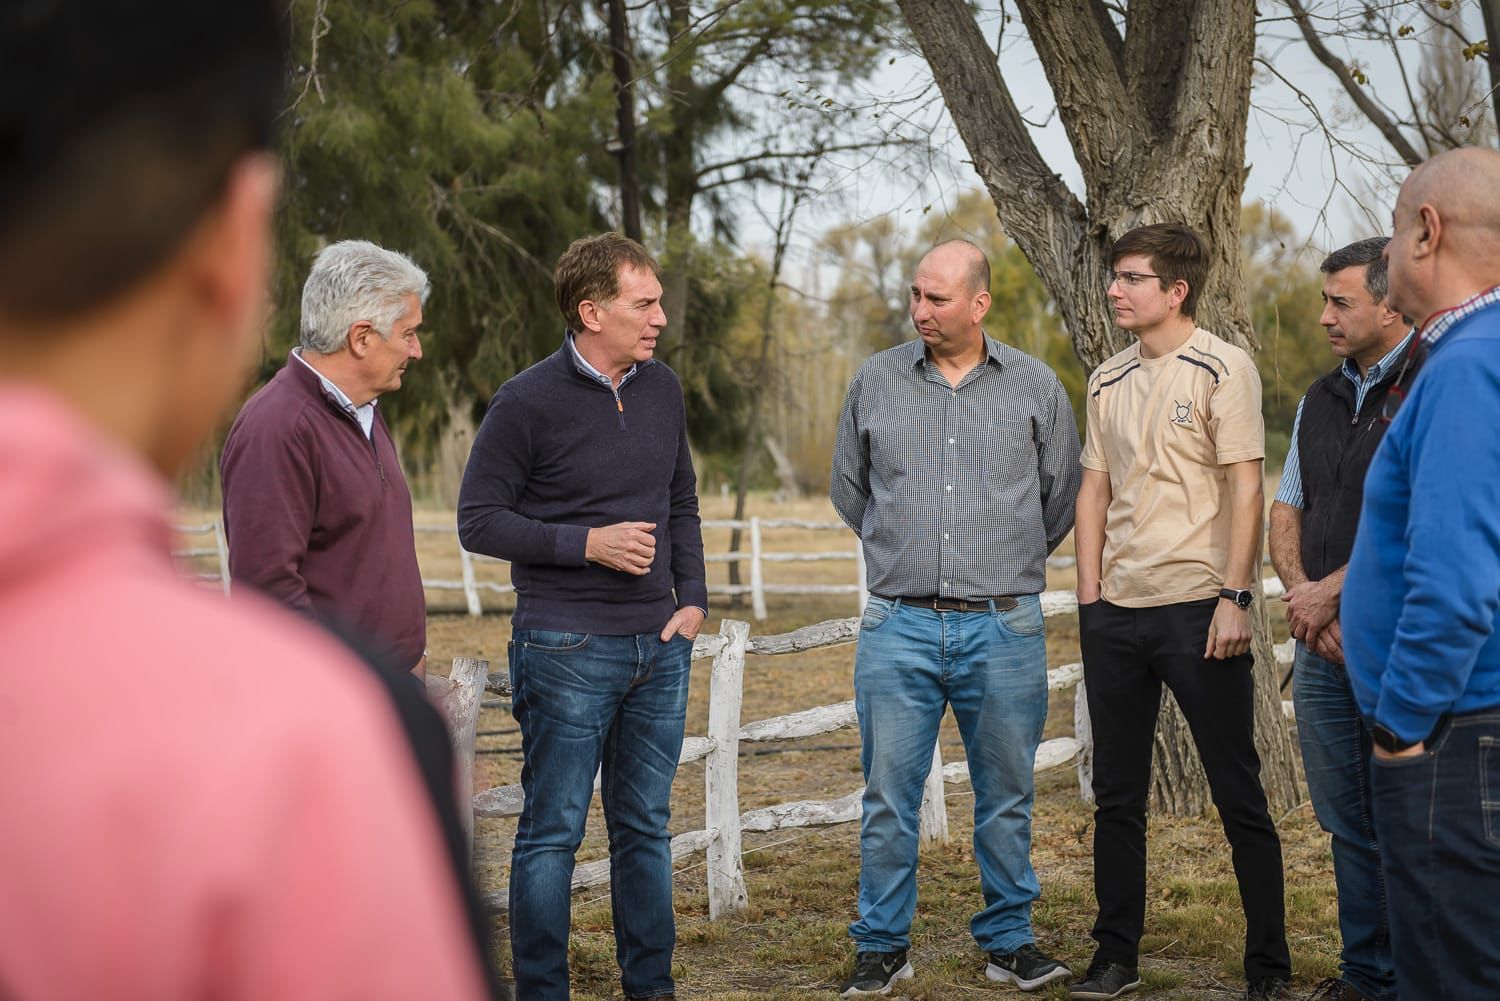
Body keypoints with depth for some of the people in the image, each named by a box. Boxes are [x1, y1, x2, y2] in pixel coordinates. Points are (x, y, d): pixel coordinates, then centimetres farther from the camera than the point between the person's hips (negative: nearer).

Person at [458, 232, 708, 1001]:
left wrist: (693, 599, 6)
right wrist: (585, 542, -17)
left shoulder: (663, 390, 8)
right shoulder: (529, 402, -11)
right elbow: (478, 520, -9)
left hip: (659, 647, 6)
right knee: (553, 831, 1)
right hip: (567, 648, -6)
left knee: (645, 825, 13)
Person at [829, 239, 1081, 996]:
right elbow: (849, 490, 18)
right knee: (887, 795, 2)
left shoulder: (1036, 388, 4)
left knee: (1006, 796, 8)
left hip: (1004, 628, 0)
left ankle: (1009, 940, 21)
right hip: (899, 626, 0)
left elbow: (1060, 498, 13)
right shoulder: (876, 381, 6)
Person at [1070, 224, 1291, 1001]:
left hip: (1197, 608, -6)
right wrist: (1089, 594, 7)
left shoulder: (1221, 369, -5)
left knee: (1237, 791, 1)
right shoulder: (1108, 381, 12)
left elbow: (1245, 488, -9)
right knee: (1116, 793, 10)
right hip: (1116, 614, 6)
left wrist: (1234, 597, -15)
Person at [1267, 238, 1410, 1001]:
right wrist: (1299, 594, -1)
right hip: (1323, 645, 7)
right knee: (1348, 824, 13)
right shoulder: (1320, 401, 15)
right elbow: (1286, 509, 16)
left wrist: (1330, 589, -14)